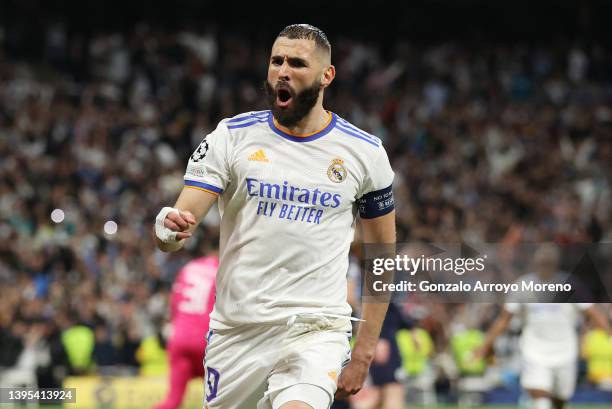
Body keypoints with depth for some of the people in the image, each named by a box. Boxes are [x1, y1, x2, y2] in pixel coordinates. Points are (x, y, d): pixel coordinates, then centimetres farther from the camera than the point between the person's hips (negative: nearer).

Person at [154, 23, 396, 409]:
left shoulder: (365, 152, 3)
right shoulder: (232, 135, 2)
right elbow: (182, 221, -5)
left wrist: (364, 352, 6)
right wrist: (168, 228, -30)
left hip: (317, 329, -2)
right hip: (236, 329, 2)